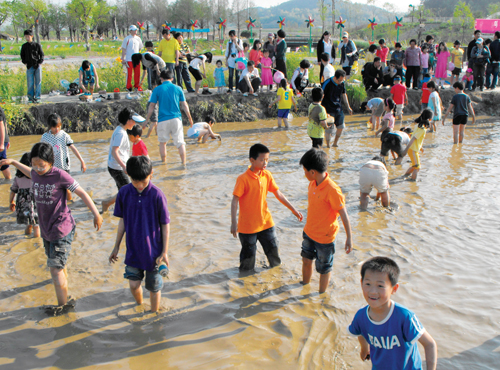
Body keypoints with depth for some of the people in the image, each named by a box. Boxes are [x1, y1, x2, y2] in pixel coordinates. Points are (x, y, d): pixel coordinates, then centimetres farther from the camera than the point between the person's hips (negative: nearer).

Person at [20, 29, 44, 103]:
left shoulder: (37, 45, 2)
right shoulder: (24, 46, 7)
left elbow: (42, 55, 6)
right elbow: (22, 55, 17)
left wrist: (40, 63, -5)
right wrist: (25, 63, 3)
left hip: (37, 66, -1)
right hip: (29, 67, 1)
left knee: (38, 82, -2)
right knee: (30, 83, -1)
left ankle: (37, 97, 4)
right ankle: (31, 98, 5)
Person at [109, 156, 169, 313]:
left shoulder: (157, 195, -17)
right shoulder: (124, 193, -7)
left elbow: (165, 225, -9)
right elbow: (122, 221, 5)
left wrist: (165, 252, -7)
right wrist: (116, 247, 9)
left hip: (153, 250, -3)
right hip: (133, 249, 3)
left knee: (154, 287, 10)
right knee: (133, 284, 7)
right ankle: (139, 307, 38)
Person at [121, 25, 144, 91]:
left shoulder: (138, 38, 10)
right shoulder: (127, 39, -3)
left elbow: (140, 48, 25)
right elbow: (123, 49, -2)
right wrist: (123, 59, -6)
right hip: (129, 59, -4)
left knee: (137, 73, 4)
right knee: (129, 73, -1)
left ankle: (137, 86, 17)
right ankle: (129, 87, 8)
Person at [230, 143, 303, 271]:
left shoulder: (267, 175, -2)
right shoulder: (243, 179, -20)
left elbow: (278, 194, 6)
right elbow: (235, 201, -20)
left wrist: (293, 210, 7)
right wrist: (233, 222, -28)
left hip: (266, 222, 5)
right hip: (247, 226, -5)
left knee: (273, 249, 17)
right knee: (248, 255, 8)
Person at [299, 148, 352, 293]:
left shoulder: (332, 190, -29)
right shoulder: (313, 183, -5)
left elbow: (344, 215, -24)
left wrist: (349, 238, -21)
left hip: (325, 237, -7)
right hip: (309, 232, 7)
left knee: (324, 269, 13)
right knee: (306, 260, 23)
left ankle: (322, 295, 35)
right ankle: (305, 285, 49)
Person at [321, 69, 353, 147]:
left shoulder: (342, 84, 1)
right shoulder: (327, 84, -17)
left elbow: (344, 95, 16)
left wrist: (348, 107, 17)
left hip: (339, 109, 6)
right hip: (329, 111, -6)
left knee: (341, 126, 8)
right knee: (329, 129, -3)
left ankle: (335, 143, 29)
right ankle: (328, 145, 18)